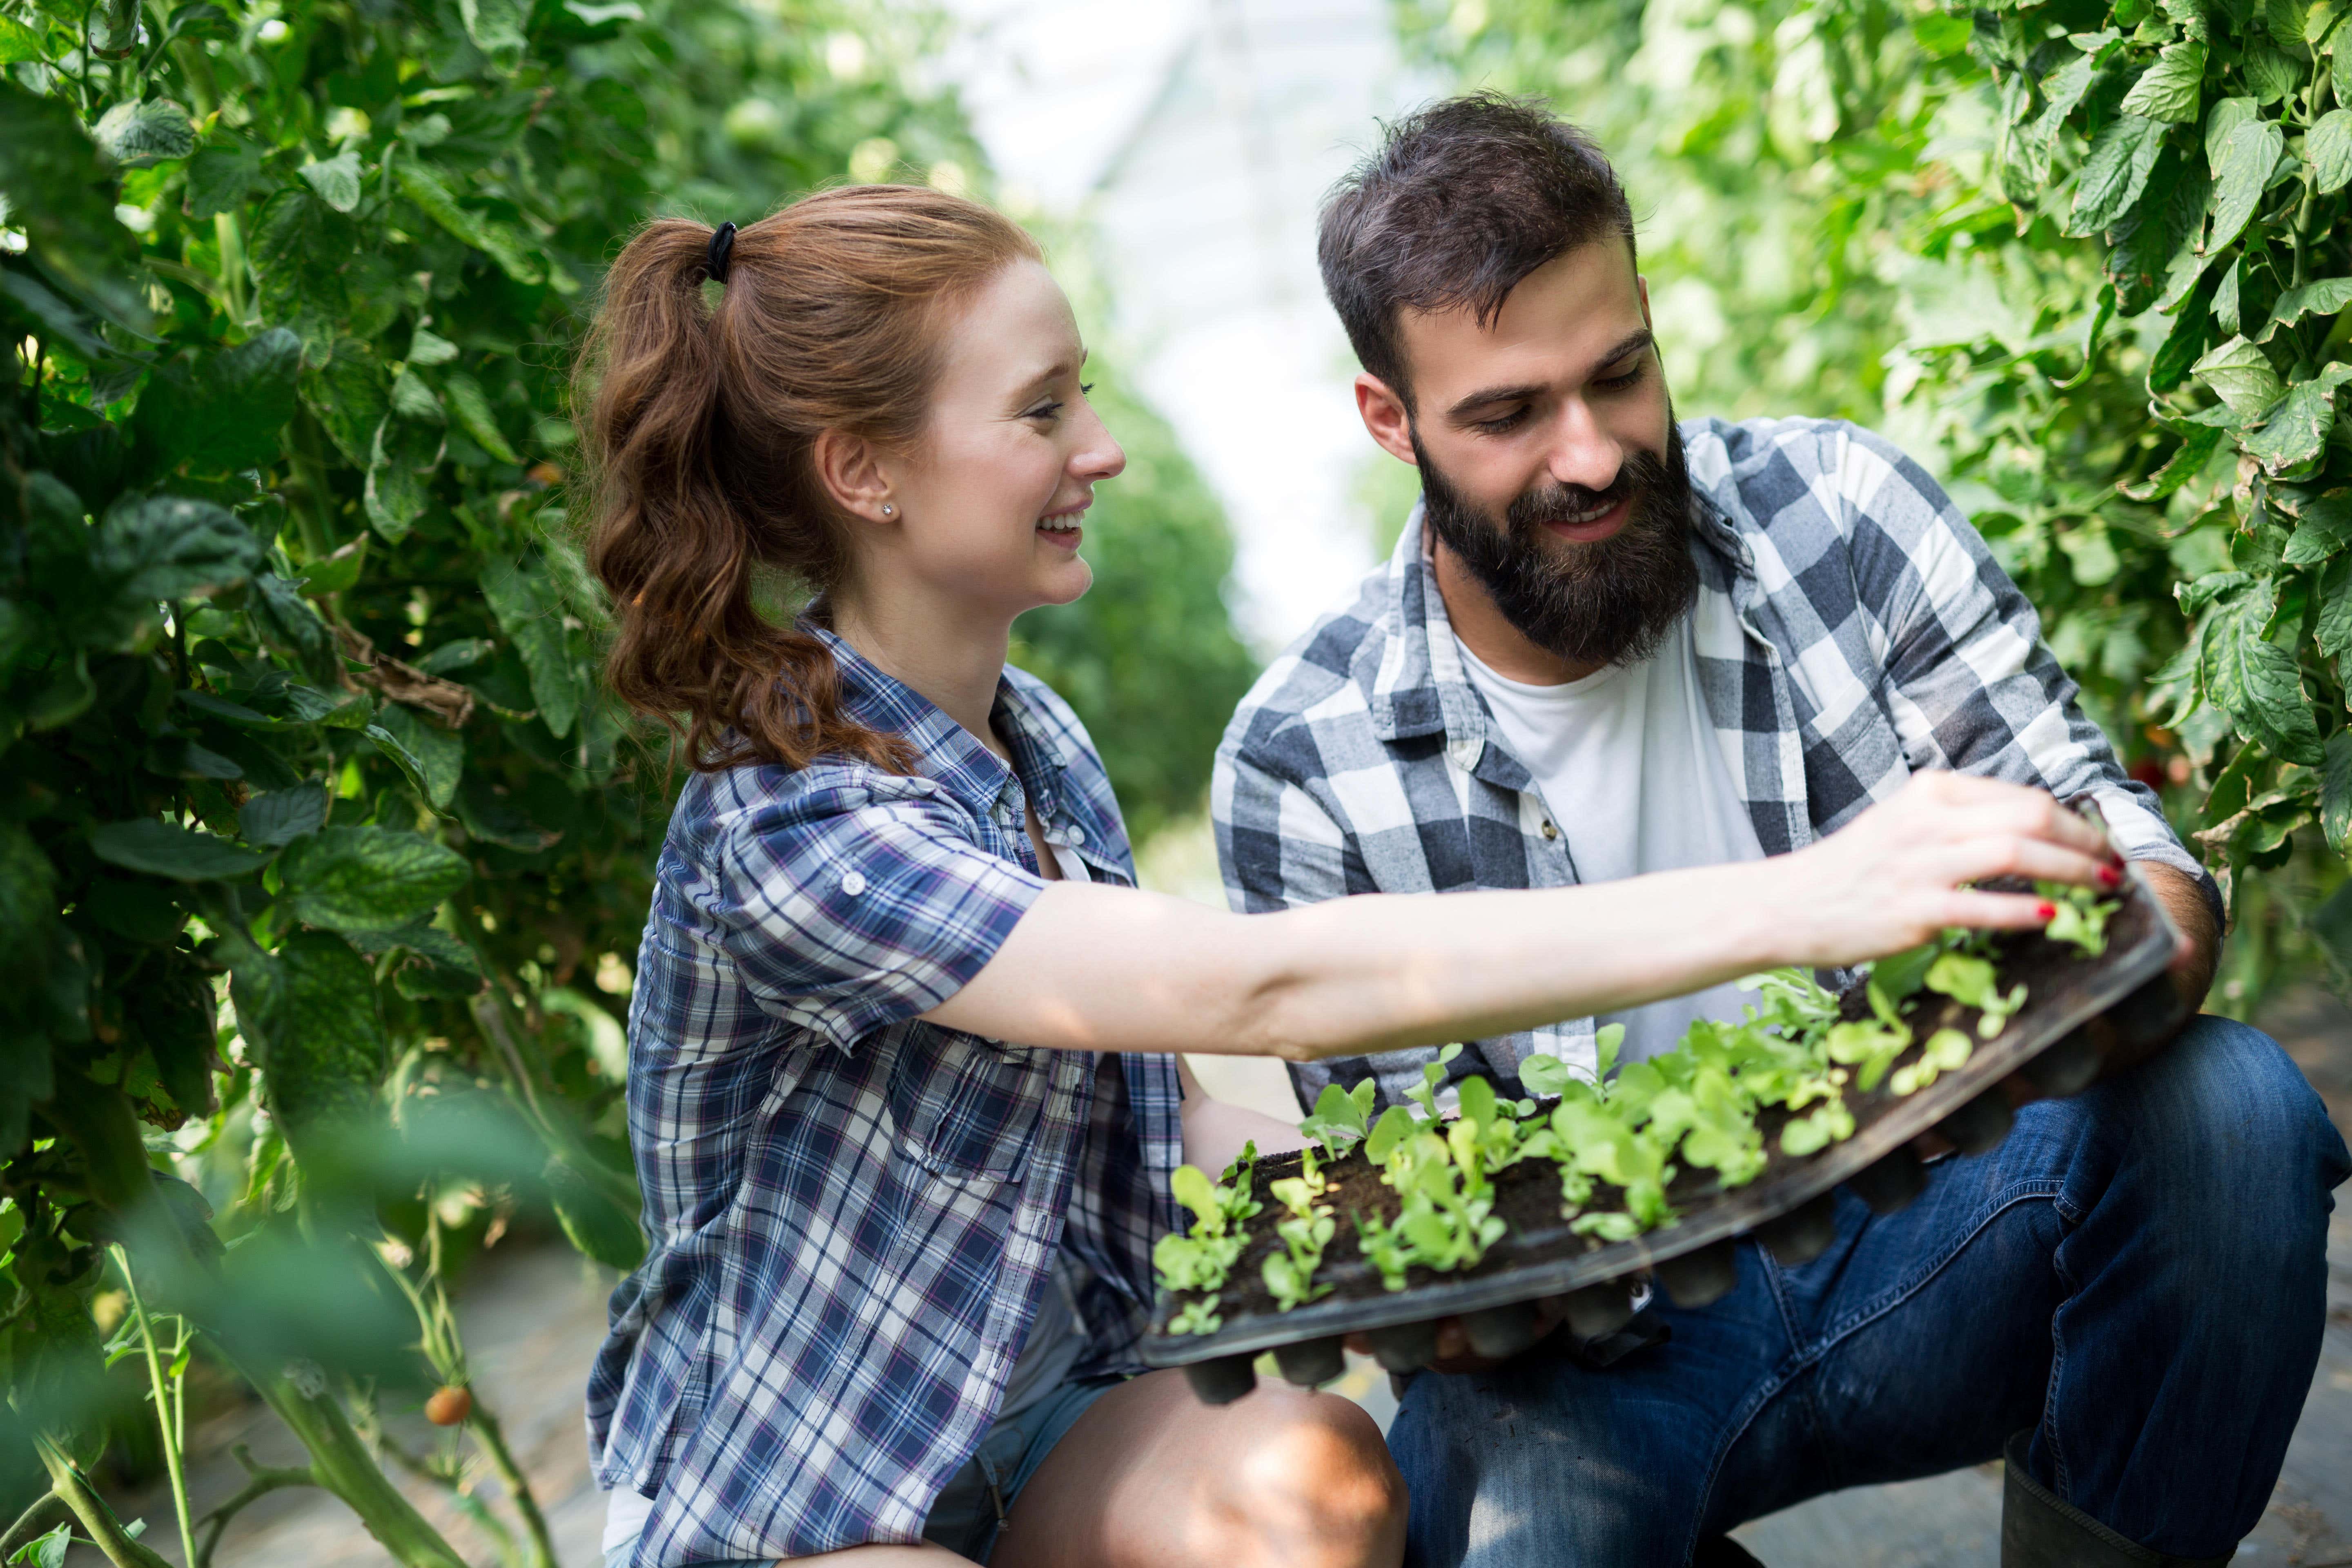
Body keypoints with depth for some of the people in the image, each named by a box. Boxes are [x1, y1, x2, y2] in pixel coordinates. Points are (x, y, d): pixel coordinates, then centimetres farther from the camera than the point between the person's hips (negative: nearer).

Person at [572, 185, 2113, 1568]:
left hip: (1044, 1421, 6)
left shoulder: (1035, 736, 1)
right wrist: (1797, 903, -40)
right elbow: (1268, 988, -38)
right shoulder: (793, 838, -26)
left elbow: (1166, 1115, 7)